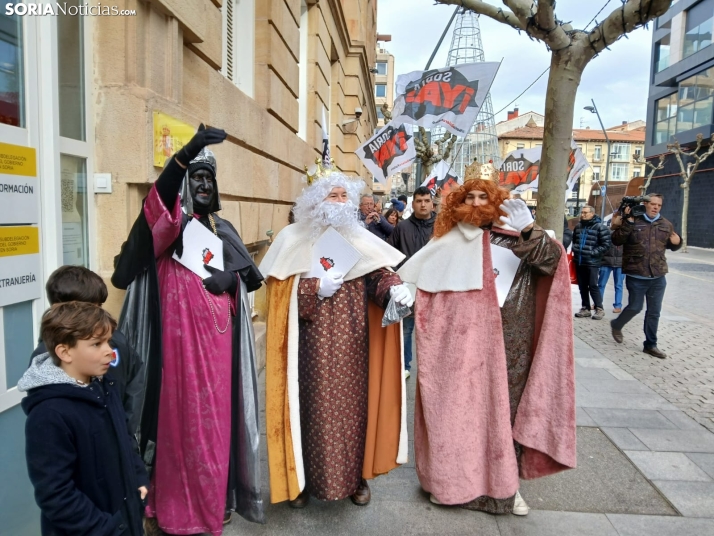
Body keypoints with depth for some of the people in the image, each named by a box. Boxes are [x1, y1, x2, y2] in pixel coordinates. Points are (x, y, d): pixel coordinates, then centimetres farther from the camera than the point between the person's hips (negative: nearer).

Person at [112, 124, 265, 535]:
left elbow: (252, 276, 13)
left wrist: (232, 277, -10)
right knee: (178, 415, 0)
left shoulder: (223, 230, 14)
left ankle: (214, 499, 26)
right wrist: (185, 155, -40)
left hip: (216, 338, 5)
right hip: (180, 336, -4)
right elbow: (157, 200, -25)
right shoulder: (165, 223, 0)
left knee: (215, 415, 10)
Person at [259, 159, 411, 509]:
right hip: (312, 343, -2)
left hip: (352, 341, 2)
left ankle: (356, 475, 26)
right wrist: (315, 288, -17)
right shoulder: (293, 239, 0)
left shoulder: (359, 238, 8)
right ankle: (303, 478, 22)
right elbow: (281, 291, -4)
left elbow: (378, 273, -2)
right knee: (312, 405, 4)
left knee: (353, 403, 8)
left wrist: (394, 287, -22)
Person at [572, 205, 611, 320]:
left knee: (593, 286, -4)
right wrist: (575, 250, 10)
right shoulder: (578, 226, 12)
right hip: (579, 261, 6)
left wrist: (592, 253, -15)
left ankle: (599, 309, 9)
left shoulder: (600, 227, -8)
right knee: (582, 287, 10)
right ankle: (585, 308, 19)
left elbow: (605, 245, -10)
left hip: (592, 262, -6)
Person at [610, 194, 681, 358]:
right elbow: (616, 240, -16)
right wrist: (628, 222, -25)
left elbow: (672, 246, 22)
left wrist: (677, 242, -2)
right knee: (635, 307, 1)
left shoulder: (666, 225, 9)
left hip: (658, 277, 5)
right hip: (636, 276, -5)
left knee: (654, 312, 10)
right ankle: (616, 325, 30)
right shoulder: (632, 220, -6)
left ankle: (650, 345, 21)